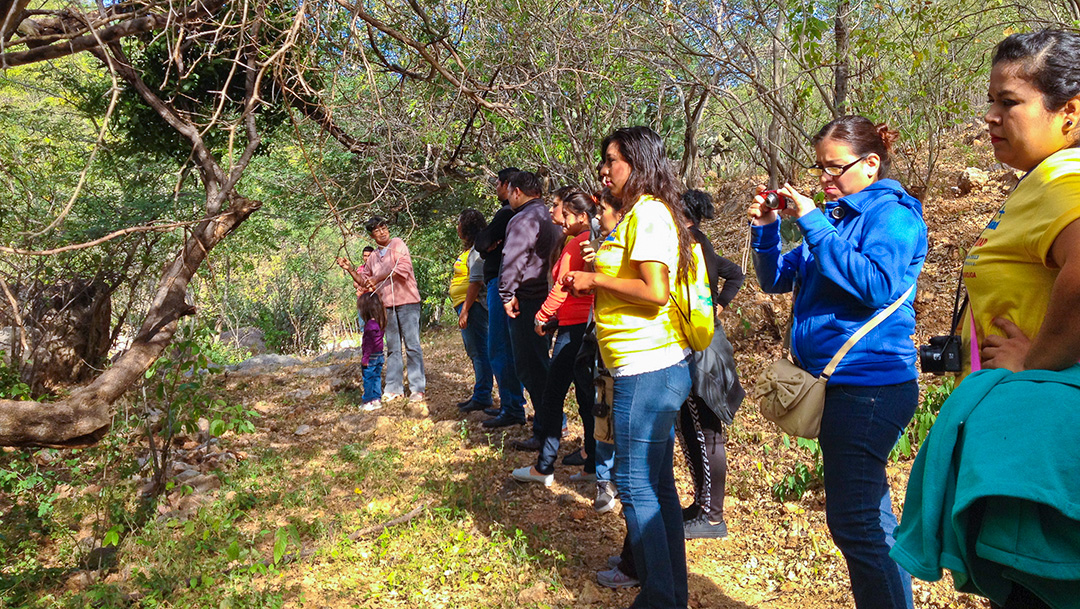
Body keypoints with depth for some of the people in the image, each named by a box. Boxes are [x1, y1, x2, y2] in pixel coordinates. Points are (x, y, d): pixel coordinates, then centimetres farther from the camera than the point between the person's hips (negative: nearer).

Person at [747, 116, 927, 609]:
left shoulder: (891, 213, -7)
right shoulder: (835, 216, 16)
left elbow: (877, 285, -24)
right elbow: (777, 278, 16)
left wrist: (813, 225, -20)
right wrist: (765, 229, 0)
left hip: (868, 385, -9)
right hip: (839, 383, 9)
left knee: (853, 522, -7)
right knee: (871, 518, 18)